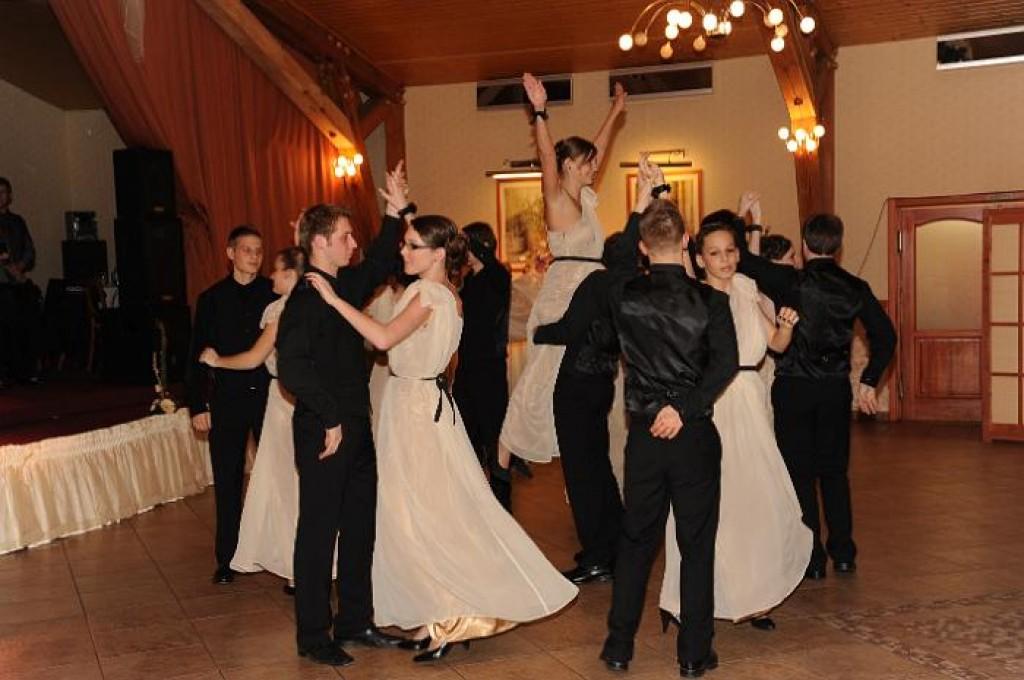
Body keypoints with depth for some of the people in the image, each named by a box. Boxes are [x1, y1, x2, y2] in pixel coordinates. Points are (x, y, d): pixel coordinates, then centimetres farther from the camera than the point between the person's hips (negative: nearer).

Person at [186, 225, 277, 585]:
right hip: (227, 400, 1)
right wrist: (197, 406, 1)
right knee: (227, 482, 8)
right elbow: (198, 355, 5)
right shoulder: (211, 298, 5)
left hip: (269, 396, -1)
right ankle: (227, 559, 19)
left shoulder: (275, 292, 1)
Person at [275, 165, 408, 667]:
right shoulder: (305, 297, -16)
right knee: (319, 532, 2)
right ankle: (313, 636, 15)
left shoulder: (346, 285, 8)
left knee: (360, 528, 15)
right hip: (323, 432, -8)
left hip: (357, 428, 9)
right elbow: (292, 368, -24)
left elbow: (379, 264, 25)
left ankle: (355, 621, 29)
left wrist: (398, 211, 14)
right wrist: (330, 419, -20)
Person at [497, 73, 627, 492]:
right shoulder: (557, 197, -8)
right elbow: (547, 158, -25)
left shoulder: (585, 197, 14)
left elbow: (597, 151, 26)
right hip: (564, 293, -9)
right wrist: (540, 113, -34)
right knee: (544, 378, -7)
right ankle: (503, 457, 0)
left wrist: (614, 113, 32)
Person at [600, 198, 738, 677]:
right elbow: (726, 362, -19)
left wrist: (645, 204, 20)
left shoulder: (624, 296, -5)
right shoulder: (710, 300, -9)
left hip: (643, 434, 2)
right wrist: (685, 407, -16)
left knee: (636, 541, 15)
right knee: (697, 544, 9)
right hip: (694, 437, -2)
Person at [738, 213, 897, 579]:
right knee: (834, 472, 15)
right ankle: (843, 554, 20)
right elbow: (885, 335, 0)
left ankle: (812, 560, 8)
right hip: (836, 389, 4)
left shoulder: (789, 281, -11)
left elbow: (741, 260, -16)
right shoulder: (855, 288, 0)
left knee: (801, 474, 5)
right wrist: (869, 381, 8)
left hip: (793, 388, -3)